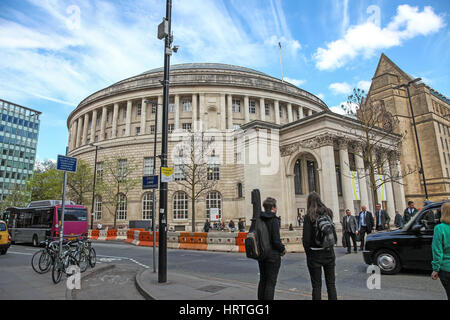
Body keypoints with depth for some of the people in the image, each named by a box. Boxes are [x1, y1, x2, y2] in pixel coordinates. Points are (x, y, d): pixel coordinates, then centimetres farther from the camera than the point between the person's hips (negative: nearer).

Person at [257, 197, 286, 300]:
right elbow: (276, 240, -20)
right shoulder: (274, 220, -17)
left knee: (262, 280, 19)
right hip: (273, 254, -7)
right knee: (271, 282, 3)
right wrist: (283, 249, -3)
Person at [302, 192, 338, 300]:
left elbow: (306, 239, -14)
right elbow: (334, 235, 7)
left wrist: (308, 252, 0)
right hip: (329, 252, 4)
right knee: (331, 283, 14)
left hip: (315, 254, -4)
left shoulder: (309, 216, -12)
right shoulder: (328, 213, 3)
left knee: (316, 285, 6)